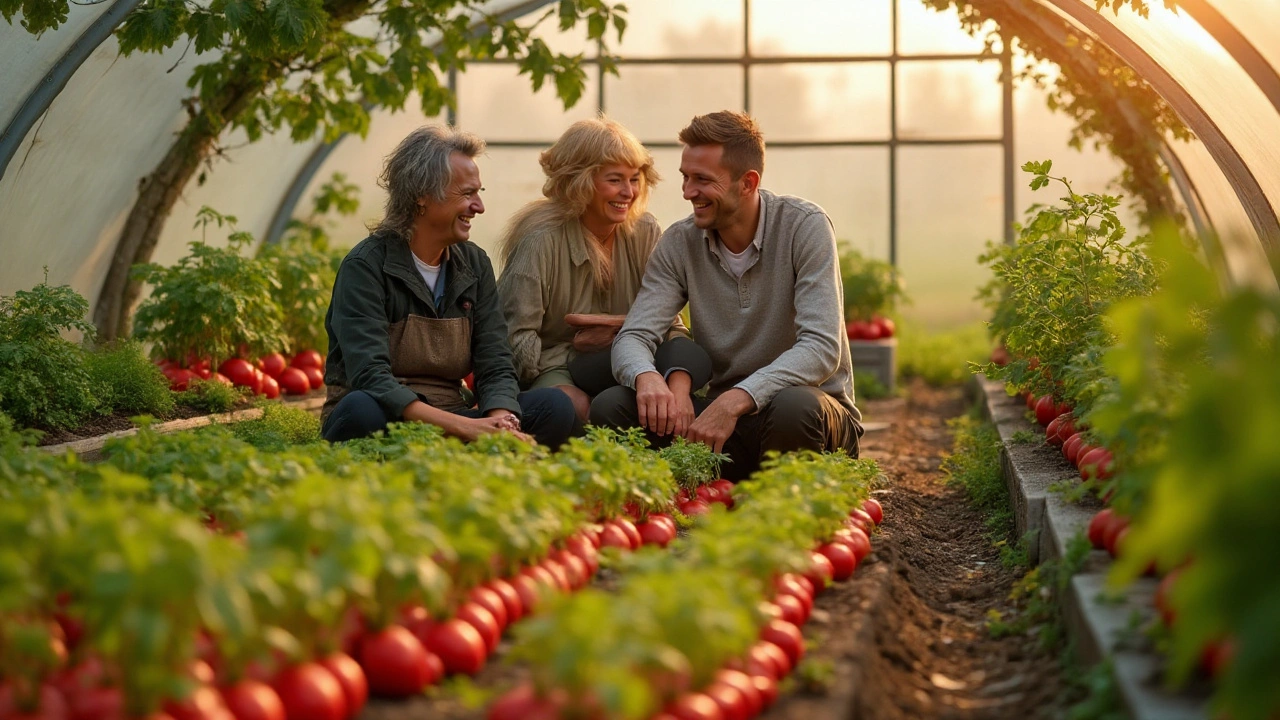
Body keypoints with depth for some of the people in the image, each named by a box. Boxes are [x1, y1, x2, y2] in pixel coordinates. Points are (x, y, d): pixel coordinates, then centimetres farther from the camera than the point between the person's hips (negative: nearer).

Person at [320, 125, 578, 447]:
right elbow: (370, 377, -22)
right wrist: (462, 425, -32)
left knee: (555, 407, -18)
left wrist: (499, 421, -22)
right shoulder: (366, 265, -10)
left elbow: (496, 365, 2)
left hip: (450, 420, 5)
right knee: (362, 410, -39)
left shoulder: (474, 264, 9)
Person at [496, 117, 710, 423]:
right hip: (549, 370, -4)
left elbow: (667, 321, 2)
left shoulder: (645, 231, 4)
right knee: (575, 406, -42)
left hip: (624, 366, 4)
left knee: (691, 356, -28)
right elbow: (514, 343, -13)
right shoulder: (542, 240, -11)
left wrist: (621, 326, -15)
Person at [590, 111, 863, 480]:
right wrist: (647, 377, -34)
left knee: (793, 406, -39)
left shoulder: (805, 227, -12)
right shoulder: (679, 243, 0)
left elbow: (822, 348, -22)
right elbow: (633, 336, -8)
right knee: (610, 406, -19)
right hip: (720, 409, 3)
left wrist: (736, 400, -35)